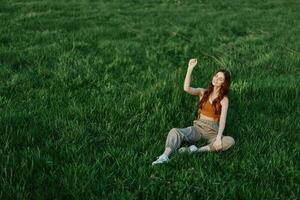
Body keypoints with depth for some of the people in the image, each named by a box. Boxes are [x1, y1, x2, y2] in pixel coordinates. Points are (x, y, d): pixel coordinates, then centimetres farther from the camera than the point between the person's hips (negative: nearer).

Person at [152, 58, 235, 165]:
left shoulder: (224, 99, 1)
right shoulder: (202, 92, 7)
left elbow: (222, 120, -12)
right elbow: (187, 88, -14)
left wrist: (218, 137, -28)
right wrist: (190, 69, -20)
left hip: (213, 130, -1)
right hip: (198, 127, 1)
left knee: (230, 141, -33)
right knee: (175, 131, -27)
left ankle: (197, 150, -36)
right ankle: (164, 157, -48)